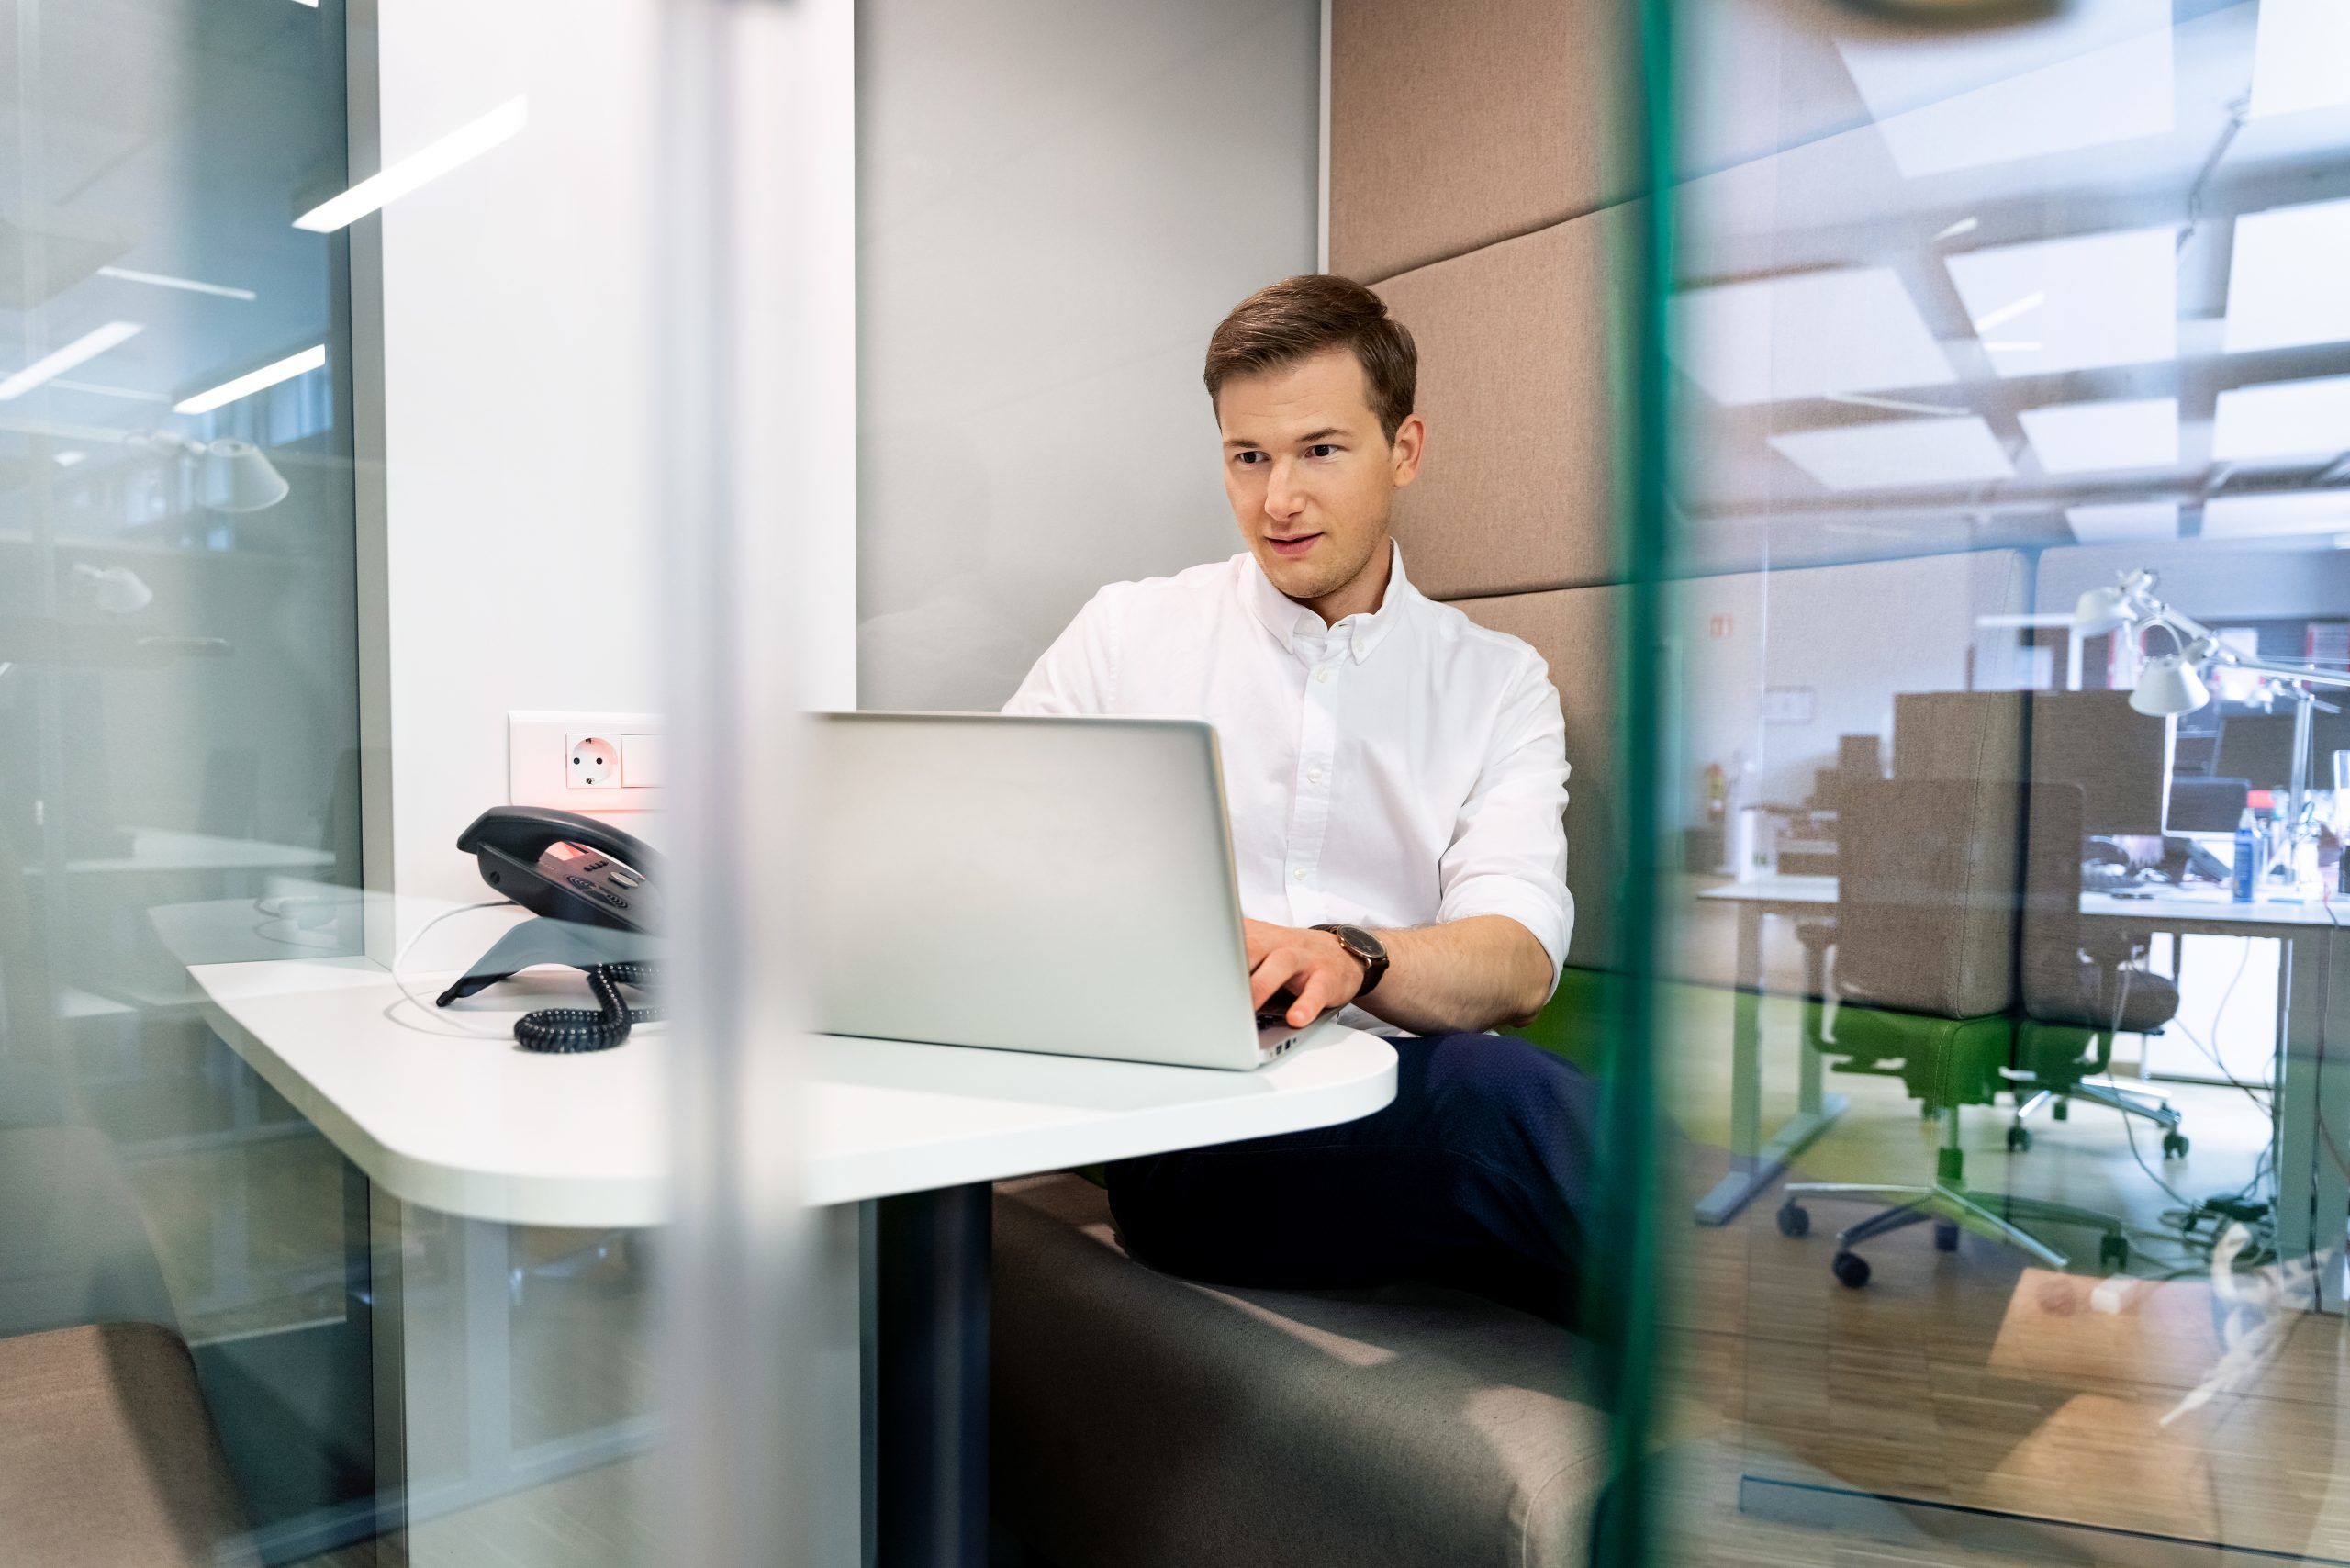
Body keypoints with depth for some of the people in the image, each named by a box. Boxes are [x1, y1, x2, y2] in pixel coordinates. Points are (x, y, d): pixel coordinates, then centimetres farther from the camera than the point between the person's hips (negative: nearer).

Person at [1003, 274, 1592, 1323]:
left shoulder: (1499, 683, 13)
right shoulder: (1128, 633, 12)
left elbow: (1520, 958, -2)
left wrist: (1352, 956, -24)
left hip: (1404, 1093, 2)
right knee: (1504, 1094, -30)